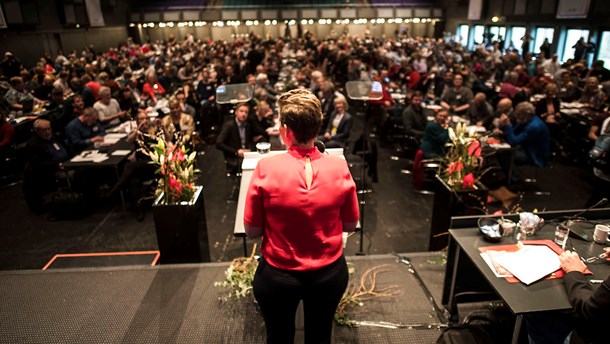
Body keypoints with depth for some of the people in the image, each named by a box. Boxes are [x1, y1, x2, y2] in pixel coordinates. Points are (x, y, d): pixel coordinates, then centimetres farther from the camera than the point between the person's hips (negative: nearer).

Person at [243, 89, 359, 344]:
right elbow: (350, 225, -2)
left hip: (278, 276, -1)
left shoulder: (266, 168, -20)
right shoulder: (339, 167, -15)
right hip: (329, 274, 2)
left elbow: (252, 231, -11)